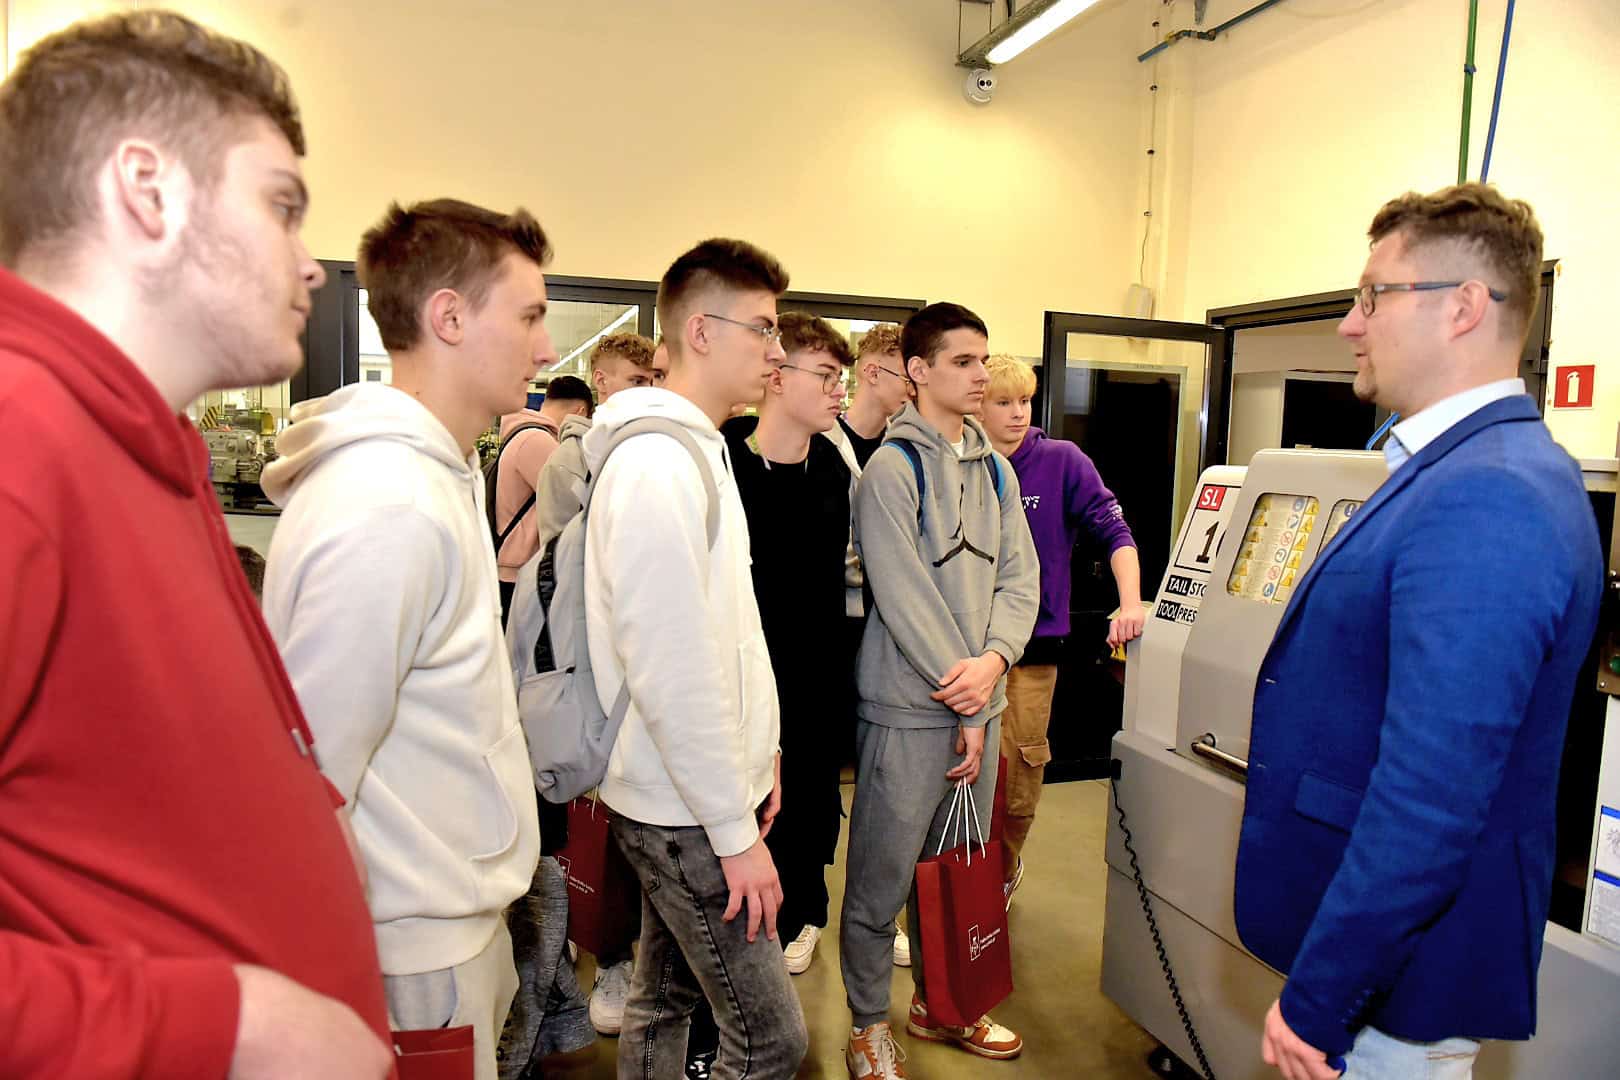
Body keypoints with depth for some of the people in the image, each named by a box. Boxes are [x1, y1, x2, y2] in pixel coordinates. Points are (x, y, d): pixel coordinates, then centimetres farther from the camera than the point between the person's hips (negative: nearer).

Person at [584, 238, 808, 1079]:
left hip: (679, 800, 10)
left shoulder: (699, 449, 12)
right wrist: (735, 833, -18)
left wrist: (757, 756, 16)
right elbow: (670, 670, -24)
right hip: (684, 815, -10)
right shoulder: (655, 466, -21)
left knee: (664, 1002, 21)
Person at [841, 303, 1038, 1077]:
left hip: (980, 702, 7)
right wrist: (964, 707, -13)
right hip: (910, 705, -6)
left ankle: (937, 1005, 38)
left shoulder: (995, 469, 11)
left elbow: (1019, 577, 6)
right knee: (883, 877, 4)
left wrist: (994, 659, -12)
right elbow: (906, 598, -16)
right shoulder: (892, 469, -10)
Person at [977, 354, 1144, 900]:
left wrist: (1131, 603, -22)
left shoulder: (1063, 461, -5)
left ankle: (1004, 868, 30)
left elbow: (1114, 532, -9)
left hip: (1034, 638, -1)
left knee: (1022, 763, 8)